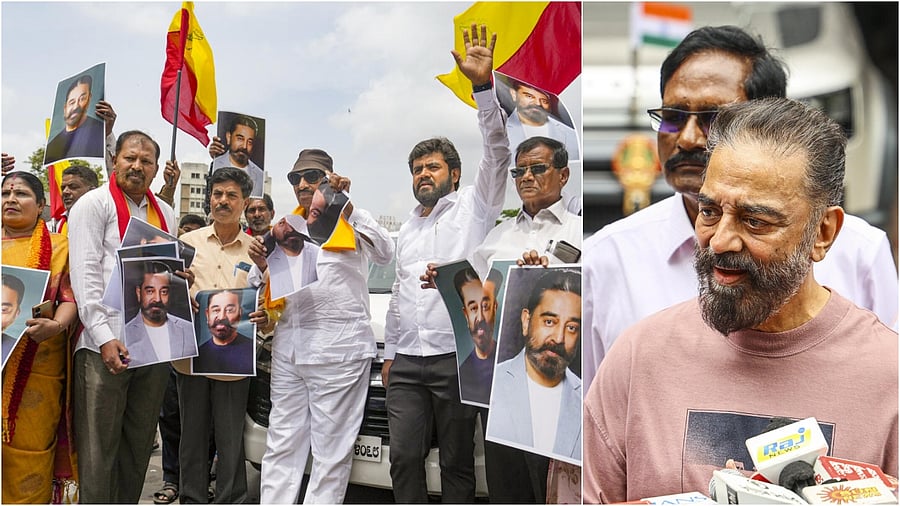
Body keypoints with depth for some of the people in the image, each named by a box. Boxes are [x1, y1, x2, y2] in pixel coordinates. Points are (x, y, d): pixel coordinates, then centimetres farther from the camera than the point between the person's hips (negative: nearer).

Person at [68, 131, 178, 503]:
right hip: (107, 344, -6)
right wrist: (104, 337, -18)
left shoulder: (164, 213, 17)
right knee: (99, 448, -1)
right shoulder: (94, 204, -1)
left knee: (139, 445, 12)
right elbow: (85, 275, -10)